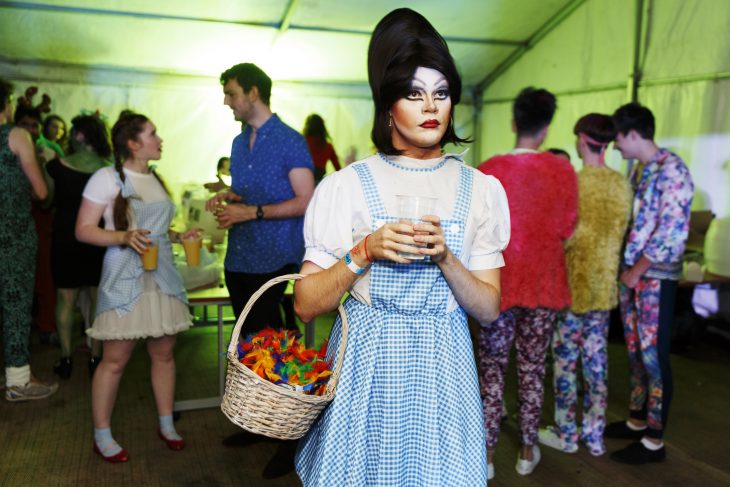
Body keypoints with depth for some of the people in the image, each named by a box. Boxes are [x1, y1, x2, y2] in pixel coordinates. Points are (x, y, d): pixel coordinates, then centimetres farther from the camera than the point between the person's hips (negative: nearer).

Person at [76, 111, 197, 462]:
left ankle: (166, 425, 25)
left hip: (162, 275, 6)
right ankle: (102, 435, 16)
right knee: (115, 360, 0)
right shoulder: (107, 178, -8)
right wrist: (124, 237, -24)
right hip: (126, 278, -6)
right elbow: (83, 230, -10)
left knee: (163, 353, 10)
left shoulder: (155, 179, 13)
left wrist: (179, 236, 6)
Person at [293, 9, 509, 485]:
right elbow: (306, 304, -5)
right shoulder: (347, 186, -5)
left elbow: (489, 308, 0)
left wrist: (443, 257, -16)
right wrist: (364, 253, -19)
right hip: (365, 366, -1)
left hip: (441, 368, 2)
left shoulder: (481, 189, 2)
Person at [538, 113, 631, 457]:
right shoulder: (621, 184, 2)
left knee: (565, 360, 6)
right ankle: (595, 435, 21)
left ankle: (566, 434, 16)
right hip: (604, 283, 5)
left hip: (573, 283, -5)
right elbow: (620, 233, 7)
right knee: (596, 360, 12)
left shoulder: (573, 182, -14)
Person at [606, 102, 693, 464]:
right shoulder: (639, 171, 12)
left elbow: (673, 231, -20)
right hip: (631, 274, 8)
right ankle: (637, 421, 29)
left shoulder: (672, 170, -15)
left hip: (655, 277, -8)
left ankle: (654, 441, 10)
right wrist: (625, 268, 11)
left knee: (654, 356, -1)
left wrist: (637, 271, -16)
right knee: (635, 352, 15)